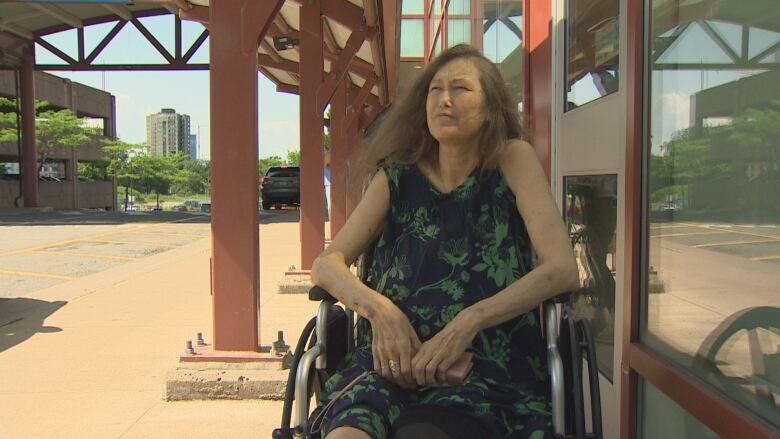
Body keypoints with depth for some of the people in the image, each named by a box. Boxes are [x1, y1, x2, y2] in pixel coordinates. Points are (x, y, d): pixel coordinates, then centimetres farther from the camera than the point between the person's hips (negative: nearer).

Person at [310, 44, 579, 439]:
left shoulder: (513, 160, 4)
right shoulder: (399, 177, 10)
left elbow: (563, 269, -4)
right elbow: (326, 264, 8)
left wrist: (469, 322, -14)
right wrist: (376, 306, -12)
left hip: (488, 366, -1)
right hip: (393, 360, 2)